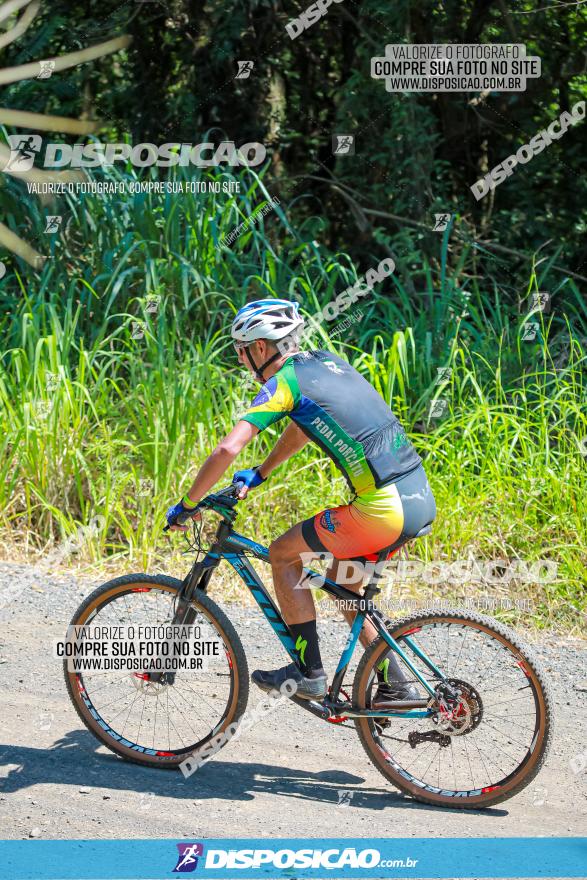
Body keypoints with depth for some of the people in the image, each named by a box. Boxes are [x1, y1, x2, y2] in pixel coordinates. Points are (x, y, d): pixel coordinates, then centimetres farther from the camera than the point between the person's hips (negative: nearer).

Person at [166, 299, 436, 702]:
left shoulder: (285, 381, -6)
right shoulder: (327, 362, 19)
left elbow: (228, 448, -15)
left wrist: (187, 504, -3)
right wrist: (259, 474, 39)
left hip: (385, 509, -8)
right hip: (422, 499, 8)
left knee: (283, 554, 8)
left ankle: (310, 673, 11)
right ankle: (395, 685, 24)